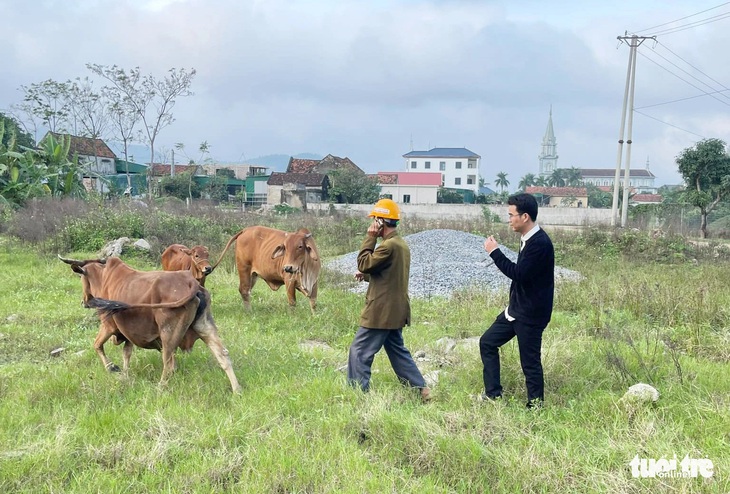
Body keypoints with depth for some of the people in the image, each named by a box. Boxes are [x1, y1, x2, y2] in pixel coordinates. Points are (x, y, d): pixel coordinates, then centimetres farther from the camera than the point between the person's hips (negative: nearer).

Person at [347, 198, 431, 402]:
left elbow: (364, 263, -15)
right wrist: (365, 275, 8)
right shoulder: (401, 244, 12)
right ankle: (422, 389, 17)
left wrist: (370, 238, -11)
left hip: (382, 312, -10)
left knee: (359, 351, -1)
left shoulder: (389, 245, -21)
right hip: (394, 311, 10)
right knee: (397, 351, 18)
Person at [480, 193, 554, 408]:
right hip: (517, 308, 10)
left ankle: (535, 406, 13)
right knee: (487, 342, 13)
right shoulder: (528, 239, 8)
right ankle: (492, 394, 20)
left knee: (530, 362, -1)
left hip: (531, 314, -10)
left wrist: (494, 252, -20)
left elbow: (518, 273, -27)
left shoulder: (540, 243, -22)